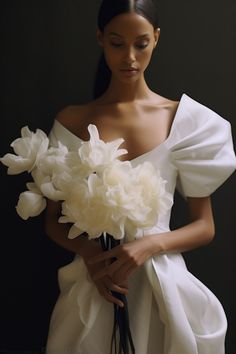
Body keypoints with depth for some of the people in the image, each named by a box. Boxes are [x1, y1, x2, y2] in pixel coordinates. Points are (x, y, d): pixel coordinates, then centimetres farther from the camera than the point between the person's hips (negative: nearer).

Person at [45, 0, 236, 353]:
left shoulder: (186, 120, -4)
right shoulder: (71, 121, -1)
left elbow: (205, 226, -1)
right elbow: (53, 220, 4)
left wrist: (151, 245, -18)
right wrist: (87, 250, -15)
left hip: (162, 281, 0)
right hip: (92, 282, 1)